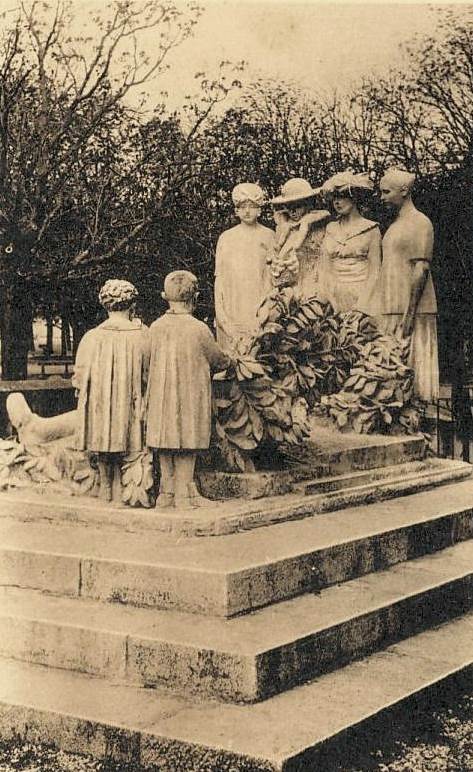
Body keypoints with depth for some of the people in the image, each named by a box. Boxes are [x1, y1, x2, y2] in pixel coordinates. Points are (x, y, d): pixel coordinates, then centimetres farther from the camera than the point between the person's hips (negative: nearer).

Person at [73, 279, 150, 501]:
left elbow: (80, 378, -4)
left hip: (99, 406, 1)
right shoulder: (141, 336, -13)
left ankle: (106, 487, 23)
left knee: (104, 455, 16)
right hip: (131, 407, -1)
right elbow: (148, 376, -6)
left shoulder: (92, 338, -10)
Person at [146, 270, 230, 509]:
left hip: (160, 398, 4)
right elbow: (218, 360, 0)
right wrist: (228, 361, 24)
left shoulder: (155, 328, -2)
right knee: (187, 447, 4)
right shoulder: (199, 329, -13)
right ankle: (184, 494, 7)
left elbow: (151, 362, 10)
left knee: (166, 447, 11)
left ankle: (167, 493, 15)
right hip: (191, 397, -4)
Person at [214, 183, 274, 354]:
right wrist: (220, 312, -1)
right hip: (232, 306, 1)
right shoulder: (226, 237, 9)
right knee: (232, 352, -4)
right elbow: (219, 277, 8)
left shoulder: (268, 236, 6)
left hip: (259, 307, -1)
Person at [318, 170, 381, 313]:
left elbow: (374, 272, -2)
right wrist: (324, 300, -4)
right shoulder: (330, 229, 13)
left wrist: (361, 306, -11)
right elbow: (325, 268, 9)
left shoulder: (371, 229, 2)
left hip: (362, 295, -3)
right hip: (334, 296, 3)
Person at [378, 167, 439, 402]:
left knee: (410, 365, -7)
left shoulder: (420, 223, -8)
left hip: (412, 311, -8)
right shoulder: (396, 224, 19)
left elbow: (421, 270, -15)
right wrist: (385, 311, 16)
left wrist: (409, 314, -20)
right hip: (392, 310, 8)